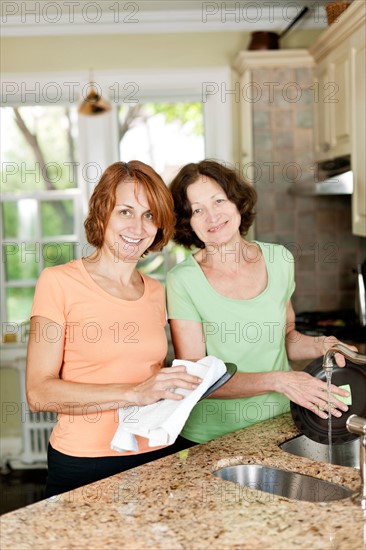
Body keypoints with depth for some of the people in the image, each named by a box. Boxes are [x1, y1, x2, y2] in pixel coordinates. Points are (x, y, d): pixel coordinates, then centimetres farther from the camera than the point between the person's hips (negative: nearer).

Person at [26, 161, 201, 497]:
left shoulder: (156, 292, 6)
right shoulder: (59, 282, -9)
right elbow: (39, 393, -15)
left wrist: (181, 386, -3)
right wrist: (133, 393, -24)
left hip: (158, 456, 5)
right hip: (83, 464, -5)